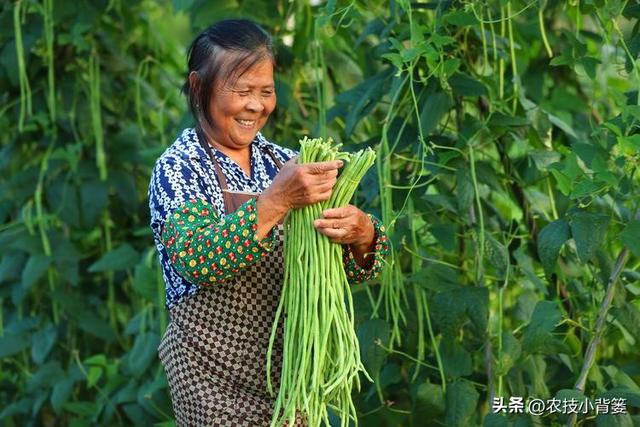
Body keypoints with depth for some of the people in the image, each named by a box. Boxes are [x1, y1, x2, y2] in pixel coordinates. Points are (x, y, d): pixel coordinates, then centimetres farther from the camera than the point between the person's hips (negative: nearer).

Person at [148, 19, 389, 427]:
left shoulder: (283, 162, 6)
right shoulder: (178, 168, -8)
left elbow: (354, 265, 1)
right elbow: (195, 261, -24)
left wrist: (361, 232, -22)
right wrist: (278, 200, -32)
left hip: (290, 370, 5)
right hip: (214, 378, -5)